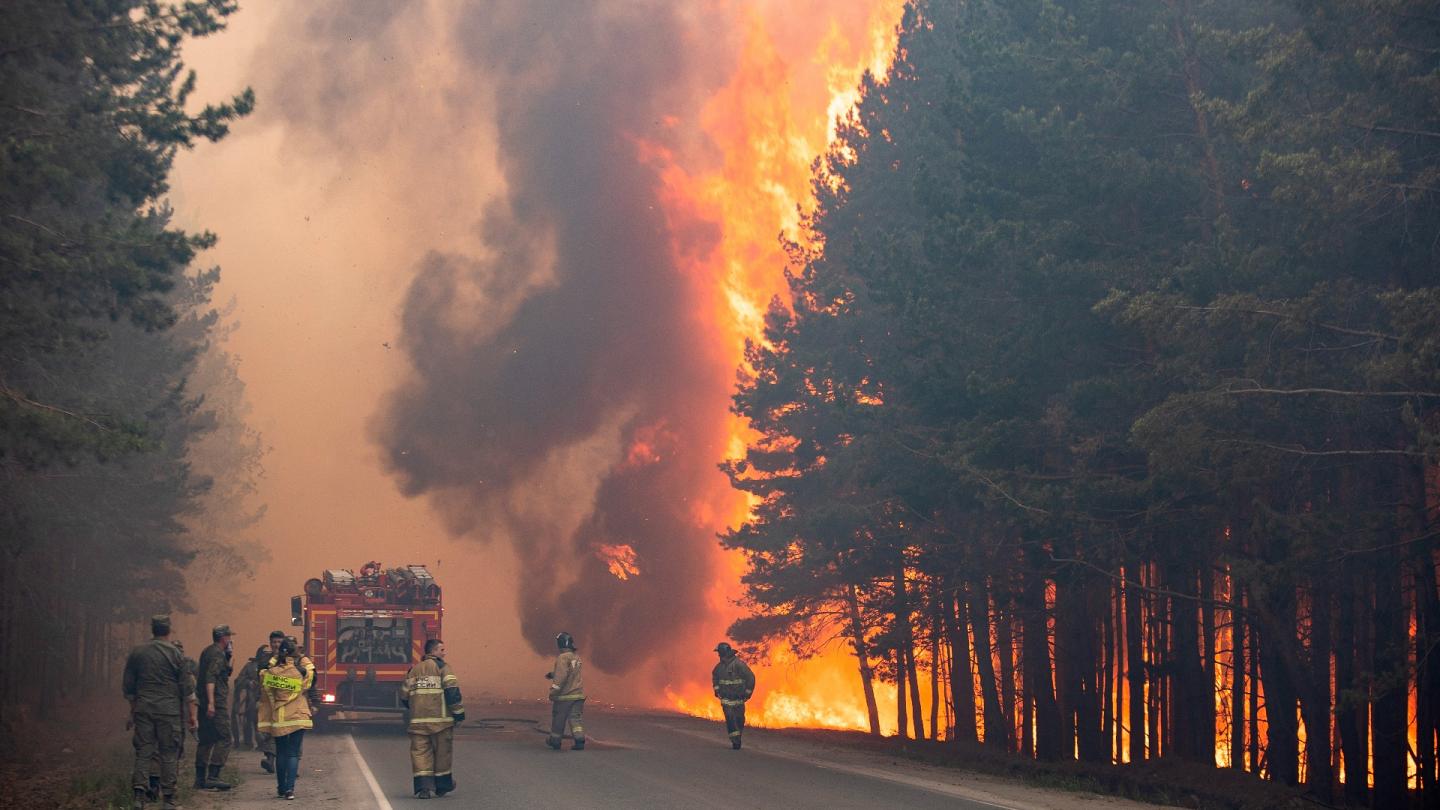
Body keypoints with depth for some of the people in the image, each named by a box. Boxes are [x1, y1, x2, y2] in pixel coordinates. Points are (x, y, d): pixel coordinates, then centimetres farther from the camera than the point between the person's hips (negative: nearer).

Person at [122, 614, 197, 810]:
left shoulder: (137, 653, 6)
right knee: (169, 754, 2)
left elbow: (127, 687, 12)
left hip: (143, 708, 2)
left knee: (143, 752, 3)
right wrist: (191, 714, 5)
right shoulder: (174, 654, -3)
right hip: (168, 709, -2)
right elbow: (187, 687, -2)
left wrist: (133, 709, 24)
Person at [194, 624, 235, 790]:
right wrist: (211, 703, -28)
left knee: (206, 739, 14)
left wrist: (228, 656, 18)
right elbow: (210, 678, -21)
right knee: (223, 739, -10)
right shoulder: (217, 654, -11)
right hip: (216, 702, -10)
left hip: (204, 703, 10)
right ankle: (212, 777, -17)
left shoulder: (207, 652, 18)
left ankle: (200, 778, 16)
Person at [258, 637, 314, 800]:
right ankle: (290, 788, -11)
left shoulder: (270, 672, -5)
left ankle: (281, 788, 21)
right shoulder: (302, 671, -10)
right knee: (293, 754, 2)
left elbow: (265, 698, 4)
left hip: (278, 718, 2)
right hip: (298, 717, -2)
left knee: (281, 753, 15)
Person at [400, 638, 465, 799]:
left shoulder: (413, 670, 14)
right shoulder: (442, 667, -3)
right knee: (442, 752, 11)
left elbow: (404, 696, 19)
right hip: (440, 719, -4)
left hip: (417, 720, 4)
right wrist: (459, 713, -8)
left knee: (420, 753, 2)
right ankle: (442, 785, 22)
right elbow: (452, 691, -14)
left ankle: (423, 787, -12)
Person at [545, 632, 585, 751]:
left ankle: (555, 740, 21)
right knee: (576, 718, 2)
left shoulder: (563, 658, -14)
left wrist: (553, 691, -19)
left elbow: (561, 676, -22)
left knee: (558, 719, 8)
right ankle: (579, 740, -13)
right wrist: (552, 674, 24)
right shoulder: (576, 658, 13)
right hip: (577, 694, 7)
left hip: (564, 696, -7)